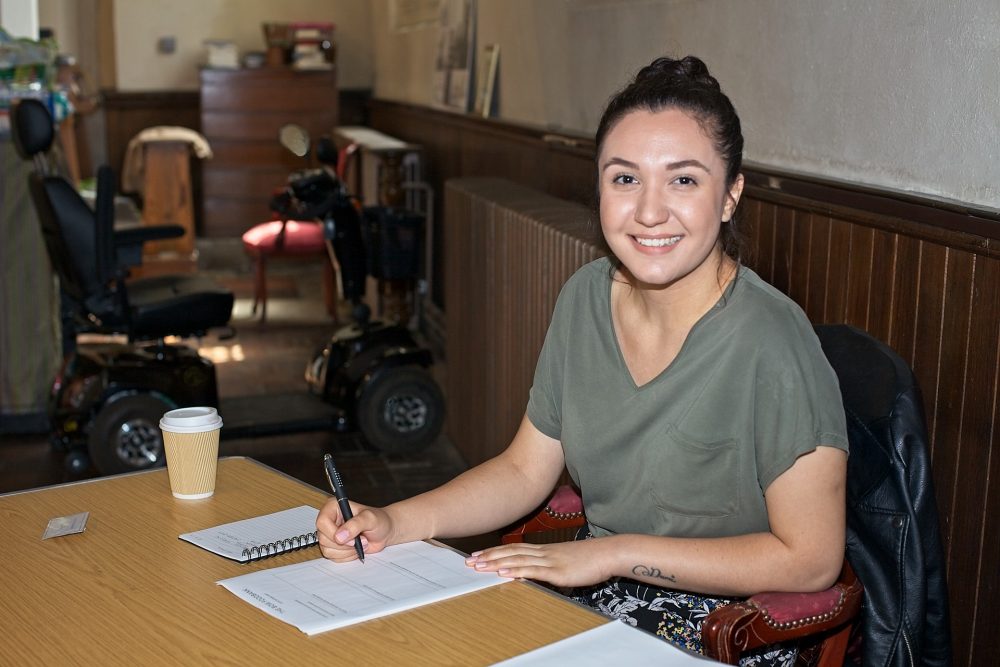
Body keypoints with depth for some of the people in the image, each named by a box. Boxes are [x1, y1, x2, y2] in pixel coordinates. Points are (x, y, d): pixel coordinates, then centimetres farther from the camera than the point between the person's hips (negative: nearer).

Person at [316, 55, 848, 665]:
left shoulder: (771, 344, -22)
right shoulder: (586, 297, -1)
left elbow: (811, 560, -17)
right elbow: (525, 470, 7)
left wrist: (617, 551, -17)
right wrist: (395, 523, -8)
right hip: (595, 605, 6)